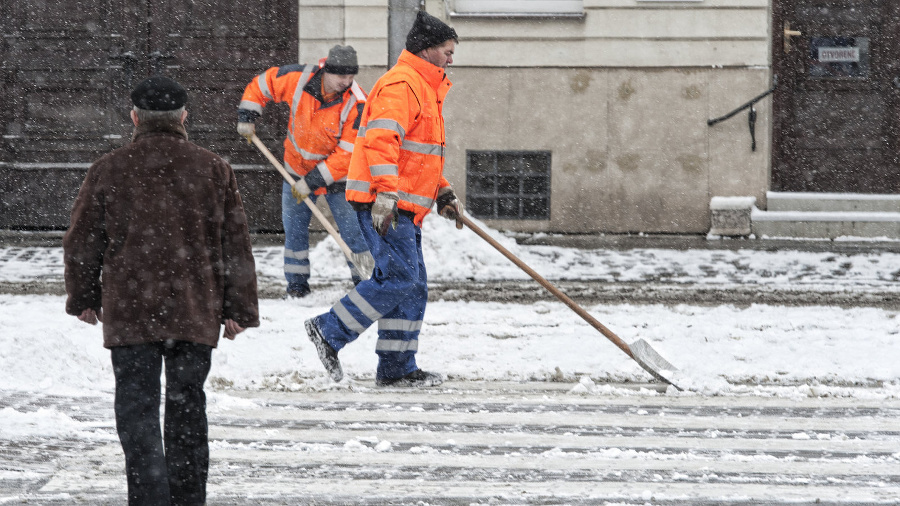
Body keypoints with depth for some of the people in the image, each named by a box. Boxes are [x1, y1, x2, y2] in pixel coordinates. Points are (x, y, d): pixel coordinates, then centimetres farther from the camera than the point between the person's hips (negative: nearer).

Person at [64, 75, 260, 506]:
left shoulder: (108, 170, -1)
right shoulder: (213, 170, 3)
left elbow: (81, 242, 5)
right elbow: (235, 244, 5)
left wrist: (84, 298, 19)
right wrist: (238, 308, 11)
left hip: (129, 313, -2)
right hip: (196, 313, 2)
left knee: (137, 408, 0)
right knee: (187, 406, 13)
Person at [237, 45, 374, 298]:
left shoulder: (357, 105, -28)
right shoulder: (299, 78, -20)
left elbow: (347, 153, -26)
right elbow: (261, 84, -1)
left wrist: (312, 181, -26)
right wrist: (246, 117, -6)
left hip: (338, 174, -3)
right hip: (297, 167, 3)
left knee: (352, 230, -4)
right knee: (294, 228, 8)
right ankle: (297, 283, 20)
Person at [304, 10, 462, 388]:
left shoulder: (425, 89, 24)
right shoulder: (400, 85, -12)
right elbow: (381, 139, -24)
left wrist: (443, 193, 25)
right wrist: (387, 193, -32)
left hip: (402, 207, 11)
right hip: (383, 204, -11)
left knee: (413, 286, 9)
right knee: (400, 279, -15)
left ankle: (396, 369, 11)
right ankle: (330, 330, -7)